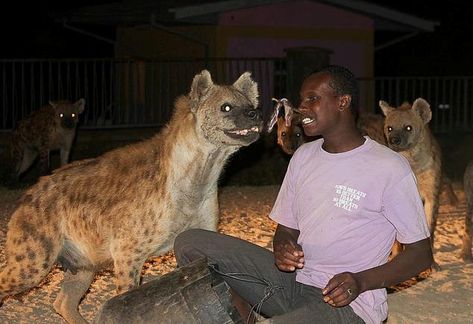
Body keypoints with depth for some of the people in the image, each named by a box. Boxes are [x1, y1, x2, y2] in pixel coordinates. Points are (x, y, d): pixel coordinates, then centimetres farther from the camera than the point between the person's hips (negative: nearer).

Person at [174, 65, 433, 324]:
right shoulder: (303, 156, 12)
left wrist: (361, 282, -21)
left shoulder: (390, 169, -9)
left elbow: (421, 253, -6)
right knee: (190, 243, -8)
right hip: (293, 280, 7)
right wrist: (282, 248, -9)